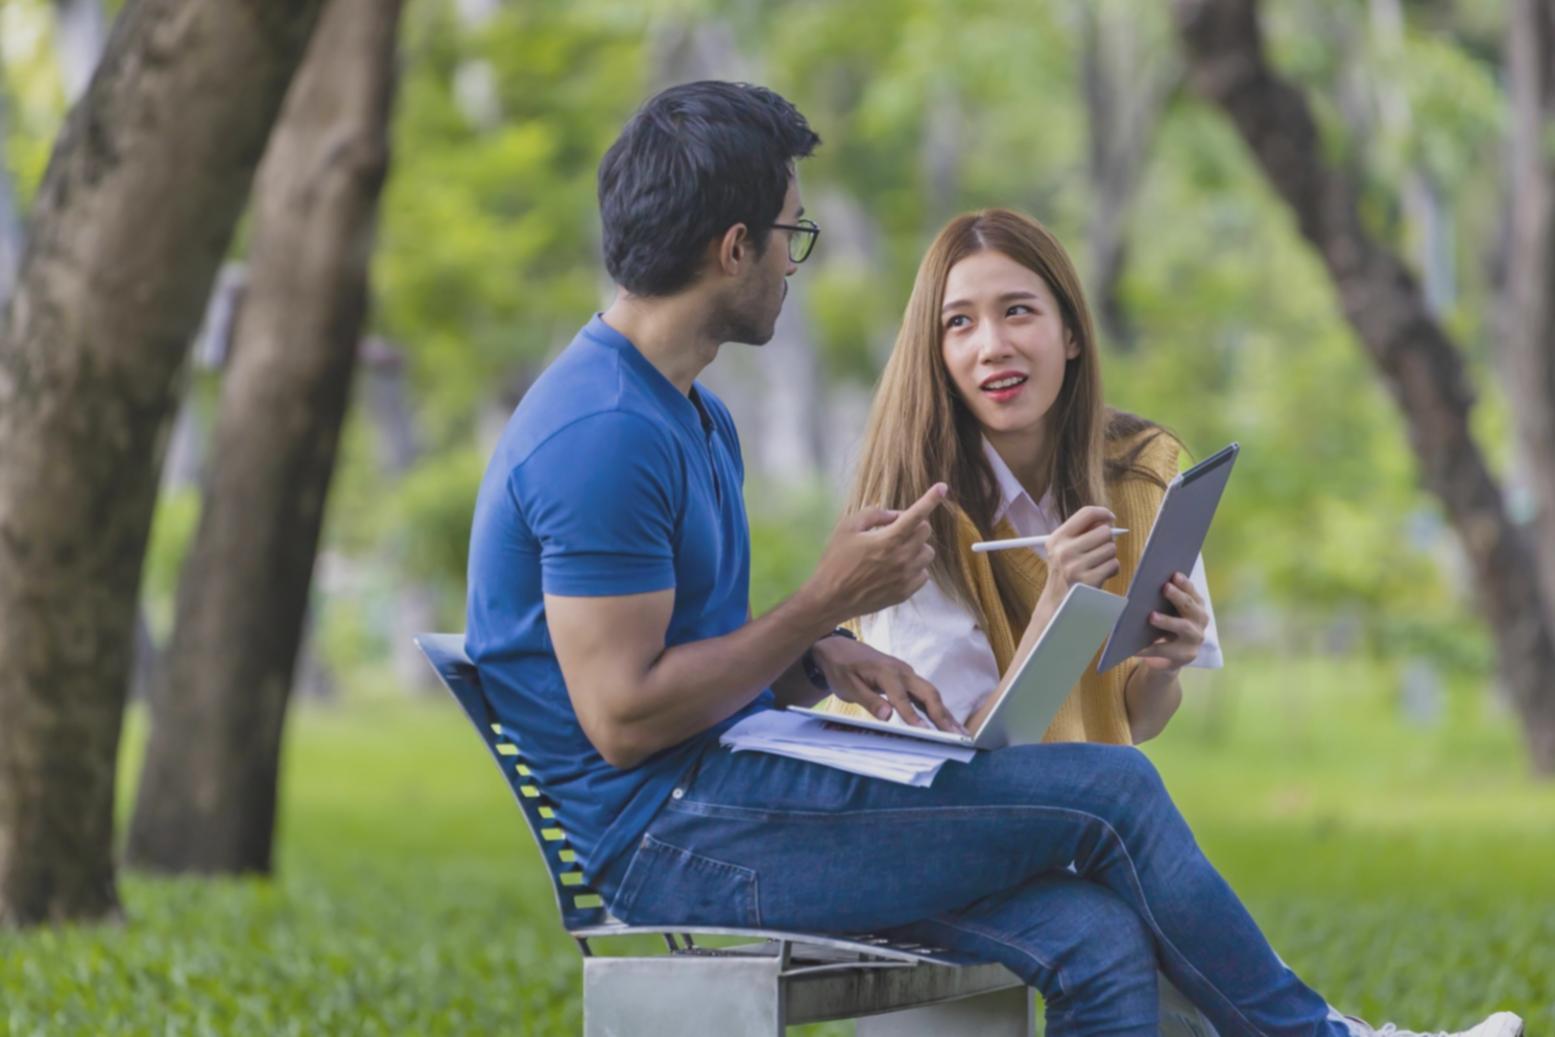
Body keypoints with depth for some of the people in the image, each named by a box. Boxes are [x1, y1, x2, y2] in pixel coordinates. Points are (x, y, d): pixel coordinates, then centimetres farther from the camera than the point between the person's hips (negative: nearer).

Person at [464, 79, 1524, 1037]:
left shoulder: (694, 418, 18)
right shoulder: (602, 434, -17)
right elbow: (622, 716, -21)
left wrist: (822, 660, 3)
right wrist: (823, 606, -14)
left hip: (715, 802, 10)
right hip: (663, 842, -10)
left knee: (1098, 941, -11)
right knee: (1111, 791, -10)